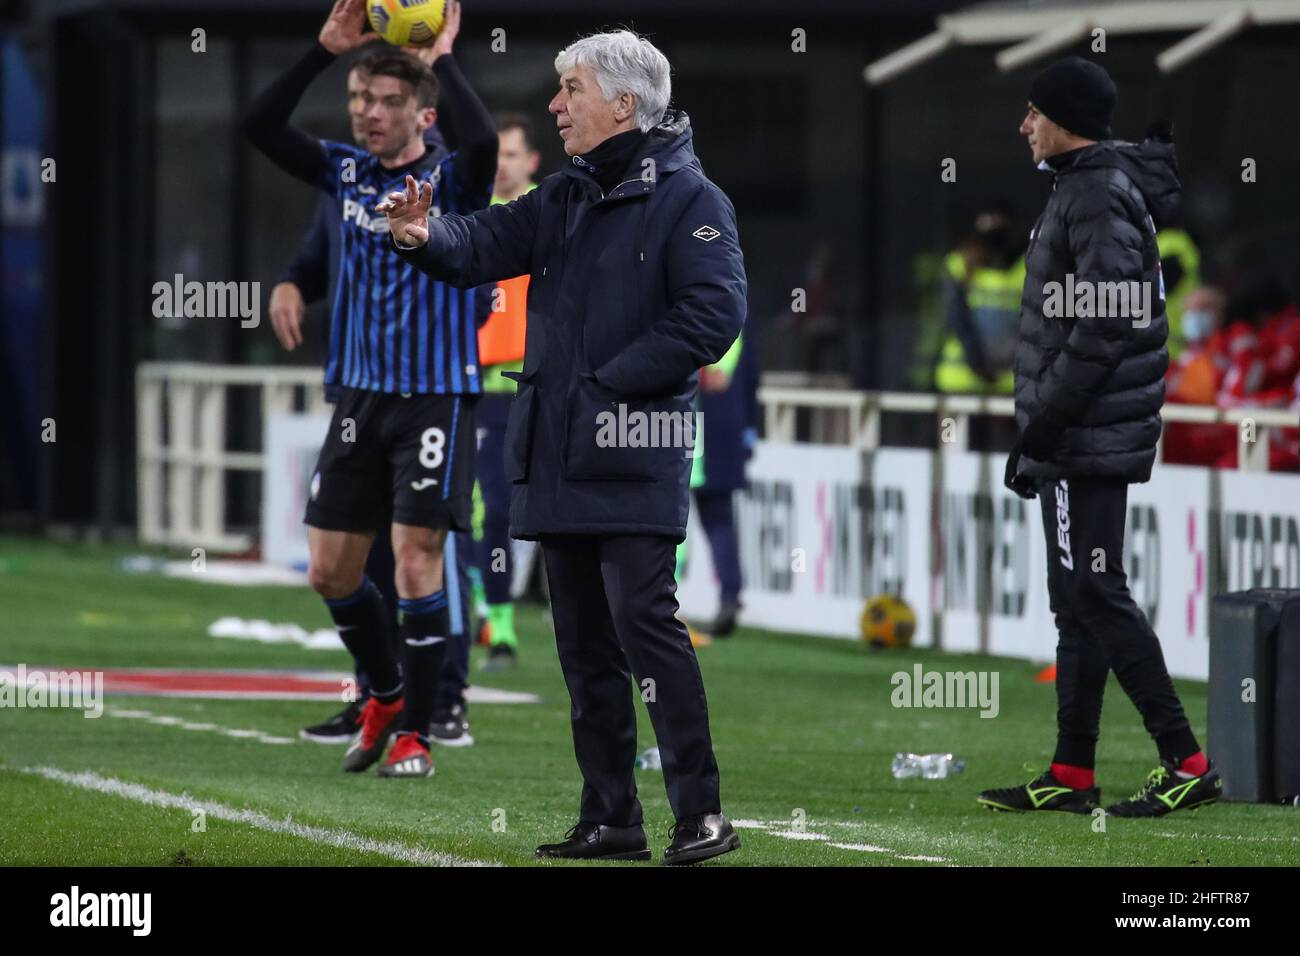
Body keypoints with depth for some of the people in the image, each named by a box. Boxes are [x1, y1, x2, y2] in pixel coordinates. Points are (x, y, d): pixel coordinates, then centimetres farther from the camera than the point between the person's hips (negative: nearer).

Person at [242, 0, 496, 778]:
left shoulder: (451, 181, -7)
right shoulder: (348, 173, 7)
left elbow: (483, 142, -30)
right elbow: (261, 127, -1)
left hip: (437, 397, -5)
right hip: (362, 394, 6)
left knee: (417, 556, -9)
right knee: (331, 568, 7)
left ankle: (415, 734, 0)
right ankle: (386, 694, 29)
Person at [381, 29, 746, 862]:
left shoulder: (688, 199, -7)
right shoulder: (566, 198, 16)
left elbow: (715, 315, -15)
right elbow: (487, 244, 6)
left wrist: (611, 381, -15)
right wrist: (427, 237, -17)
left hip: (633, 457, -8)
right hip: (557, 452, 8)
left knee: (644, 621, -14)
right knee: (584, 638, 9)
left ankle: (702, 814, -12)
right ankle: (611, 818, 15)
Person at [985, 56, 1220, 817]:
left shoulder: (1099, 196, -15)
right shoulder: (1087, 186, 17)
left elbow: (1103, 327, -23)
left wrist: (1041, 426, -20)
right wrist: (1038, 430, 19)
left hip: (1089, 438, -11)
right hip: (1083, 437, 11)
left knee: (1097, 595, -10)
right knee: (1079, 600, 12)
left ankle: (1187, 763, -9)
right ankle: (1072, 776, 16)